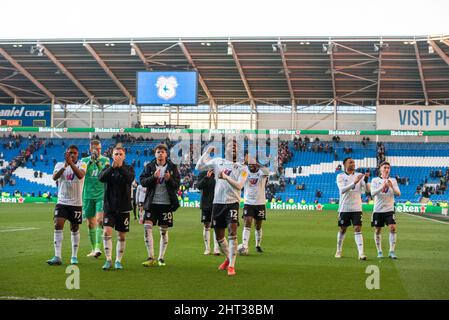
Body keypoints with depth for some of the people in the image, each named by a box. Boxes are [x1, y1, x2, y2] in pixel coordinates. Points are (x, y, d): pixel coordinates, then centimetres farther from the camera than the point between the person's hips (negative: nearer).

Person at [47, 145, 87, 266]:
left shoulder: (81, 164, -2)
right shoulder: (60, 165, 3)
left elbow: (80, 175, -24)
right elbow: (55, 177, -17)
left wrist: (71, 163, -36)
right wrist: (65, 165, -31)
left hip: (76, 203, -1)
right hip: (62, 202, 1)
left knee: (75, 229, 8)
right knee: (58, 225, -13)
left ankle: (74, 256, 20)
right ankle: (57, 257, -13)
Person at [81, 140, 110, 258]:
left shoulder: (105, 160, 4)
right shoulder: (85, 160, 7)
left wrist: (97, 161, -21)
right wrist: (90, 160, -18)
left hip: (101, 194, -2)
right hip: (88, 195, 2)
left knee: (100, 220, -17)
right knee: (90, 223, 6)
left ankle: (98, 247, -21)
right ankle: (93, 248, 17)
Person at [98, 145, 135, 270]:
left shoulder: (129, 168, 3)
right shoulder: (108, 168, 5)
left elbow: (130, 179, -18)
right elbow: (101, 178, -15)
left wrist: (120, 167, -27)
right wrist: (112, 167, -27)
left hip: (124, 207, 0)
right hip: (109, 206, 0)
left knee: (122, 236, 6)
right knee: (107, 232, -14)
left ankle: (118, 261, 18)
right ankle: (108, 260, -7)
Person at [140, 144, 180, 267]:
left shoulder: (172, 167, 3)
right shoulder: (149, 167, 5)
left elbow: (177, 185, 0)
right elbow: (143, 181, -4)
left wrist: (169, 179, -20)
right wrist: (153, 177, -20)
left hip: (166, 203, 0)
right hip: (152, 202, 0)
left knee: (164, 230, 5)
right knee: (147, 227, -11)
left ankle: (161, 258, 16)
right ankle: (151, 257, -5)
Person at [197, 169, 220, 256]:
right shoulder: (202, 174, 0)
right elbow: (199, 186, -13)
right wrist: (206, 177, -24)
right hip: (206, 204, 0)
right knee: (206, 226, 6)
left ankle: (216, 248, -5)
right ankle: (207, 249, 14)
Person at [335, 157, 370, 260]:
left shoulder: (359, 175, 3)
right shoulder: (340, 176, -3)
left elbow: (367, 189, -5)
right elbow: (342, 190, -19)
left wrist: (365, 180, -25)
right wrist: (354, 182, -31)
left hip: (356, 208, 1)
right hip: (344, 208, -1)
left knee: (358, 229, -9)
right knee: (342, 229, 9)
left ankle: (361, 253, -15)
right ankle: (338, 251, 27)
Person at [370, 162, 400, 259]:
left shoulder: (393, 180, 6)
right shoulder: (375, 180, 2)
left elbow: (398, 193, -5)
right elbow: (372, 193, -13)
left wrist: (392, 187, -24)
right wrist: (382, 187, -28)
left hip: (389, 209, 0)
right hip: (378, 210, 0)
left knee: (393, 228, -14)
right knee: (378, 230, 4)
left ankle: (392, 251, -10)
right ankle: (379, 251, 17)